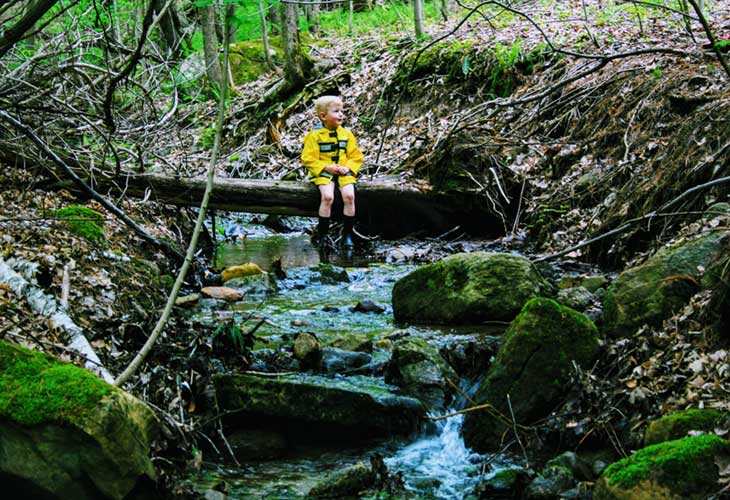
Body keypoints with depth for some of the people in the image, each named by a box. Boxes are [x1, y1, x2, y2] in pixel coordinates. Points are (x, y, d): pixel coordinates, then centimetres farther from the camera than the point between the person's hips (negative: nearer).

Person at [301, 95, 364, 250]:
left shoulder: (347, 134, 7)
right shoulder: (315, 135, -3)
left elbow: (356, 156, 9)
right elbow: (308, 159, -5)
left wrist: (348, 168, -10)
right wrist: (326, 167, -15)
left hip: (344, 172, 3)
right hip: (323, 172, -3)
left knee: (349, 195, -23)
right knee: (327, 197, -28)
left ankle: (347, 234, -10)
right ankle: (322, 233, -12)